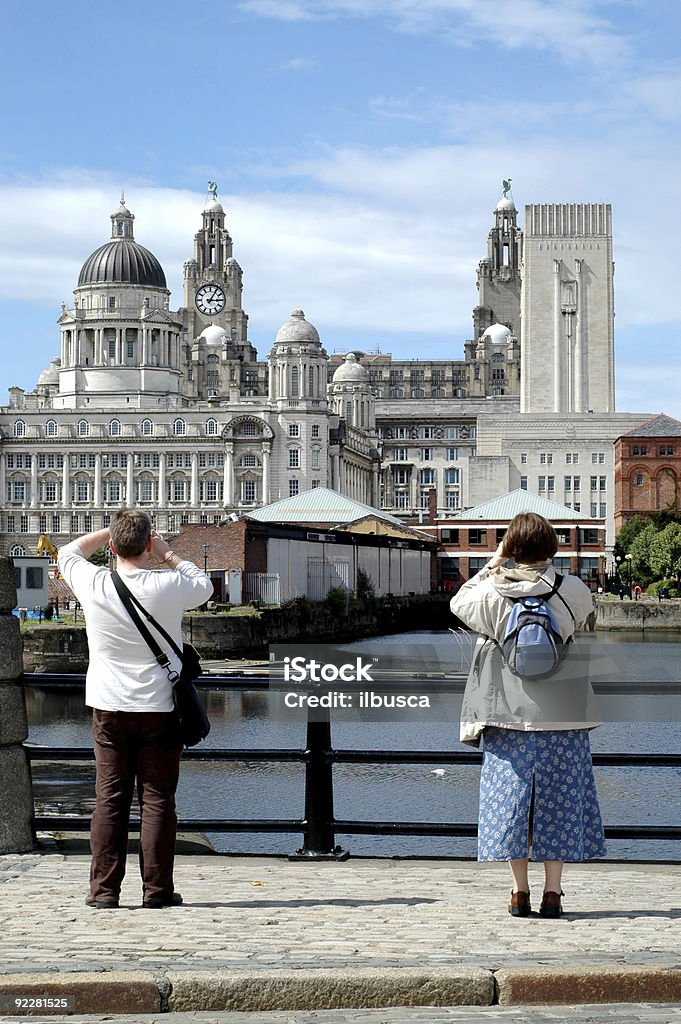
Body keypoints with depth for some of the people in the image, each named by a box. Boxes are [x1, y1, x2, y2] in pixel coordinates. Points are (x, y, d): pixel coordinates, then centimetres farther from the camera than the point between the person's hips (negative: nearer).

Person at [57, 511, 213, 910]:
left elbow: (69, 553, 15)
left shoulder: (94, 585, -7)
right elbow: (205, 584, 11)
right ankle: (157, 889, 6)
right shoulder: (169, 587, -12)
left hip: (109, 708, 2)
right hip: (160, 708, -2)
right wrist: (168, 554, 15)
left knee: (109, 799, 6)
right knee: (158, 799, 4)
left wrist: (109, 531, 19)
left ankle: (104, 889, 6)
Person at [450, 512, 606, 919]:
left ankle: (521, 890, 7)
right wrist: (548, 573, 18)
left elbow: (460, 602, 15)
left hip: (509, 716, 0)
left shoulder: (493, 593, -6)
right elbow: (587, 607, 17)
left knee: (511, 795, 6)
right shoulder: (569, 590, -7)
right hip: (562, 716, 0)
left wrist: (492, 564, 17)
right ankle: (553, 890, 5)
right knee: (558, 796, 6)